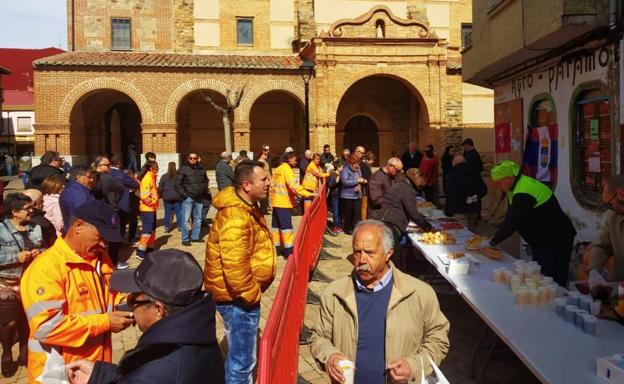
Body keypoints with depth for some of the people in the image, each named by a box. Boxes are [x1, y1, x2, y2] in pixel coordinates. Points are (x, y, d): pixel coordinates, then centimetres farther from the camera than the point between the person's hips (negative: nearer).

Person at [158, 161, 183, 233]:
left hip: (167, 198, 1)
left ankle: (167, 227, 8)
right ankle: (180, 227, 8)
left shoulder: (164, 176, -2)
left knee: (167, 213, 6)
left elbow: (160, 188, 2)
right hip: (177, 197, -1)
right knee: (178, 212, 6)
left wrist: (160, 195, 16)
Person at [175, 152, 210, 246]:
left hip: (199, 198, 5)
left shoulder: (201, 169, 8)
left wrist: (205, 191, 11)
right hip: (188, 198, -5)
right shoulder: (183, 169, -7)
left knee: (198, 219, 12)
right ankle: (185, 239, 3)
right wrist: (183, 194, -12)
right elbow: (177, 184, -8)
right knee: (186, 219, -4)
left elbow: (205, 181, 23)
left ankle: (195, 237, 24)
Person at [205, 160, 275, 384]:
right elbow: (235, 269, -31)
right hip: (238, 298, -10)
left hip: (244, 295, 10)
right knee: (243, 360, 4)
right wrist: (252, 294, -17)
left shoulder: (246, 207, 7)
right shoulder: (235, 217, -27)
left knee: (240, 354, 26)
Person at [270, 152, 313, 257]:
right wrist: (308, 194, -29)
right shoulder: (286, 169, -13)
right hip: (284, 202, -9)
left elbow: (272, 184, 17)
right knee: (286, 226, -6)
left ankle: (276, 247, 17)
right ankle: (288, 250, -4)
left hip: (276, 202, 9)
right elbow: (294, 185, -25)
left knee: (276, 225, 11)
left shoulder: (277, 169, 14)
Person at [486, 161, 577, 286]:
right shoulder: (520, 185, 9)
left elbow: (512, 221, -26)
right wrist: (495, 239, 4)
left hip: (555, 242, -11)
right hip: (542, 241, 11)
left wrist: (493, 242, -16)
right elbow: (511, 218, 13)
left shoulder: (524, 192, -24)